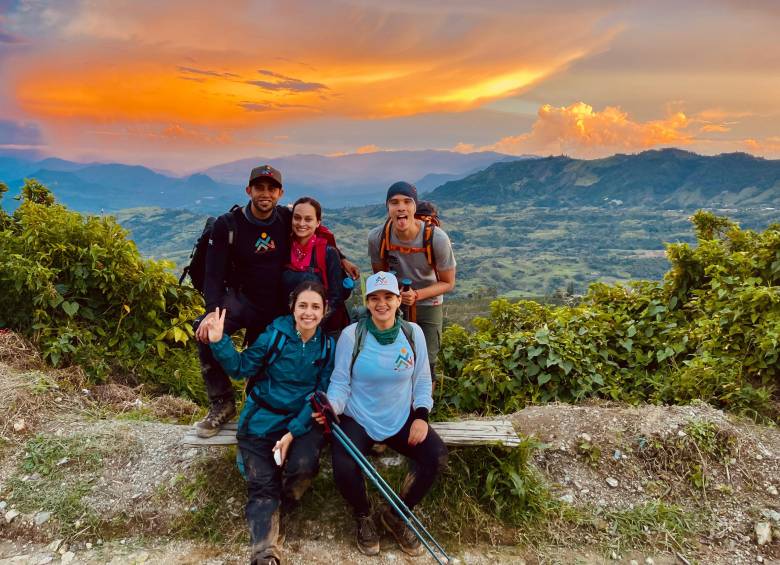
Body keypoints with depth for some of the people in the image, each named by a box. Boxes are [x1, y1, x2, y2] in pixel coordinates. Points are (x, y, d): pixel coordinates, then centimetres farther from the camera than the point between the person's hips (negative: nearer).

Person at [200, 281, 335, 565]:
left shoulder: (328, 345, -3)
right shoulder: (276, 333, -6)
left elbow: (321, 395, -6)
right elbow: (241, 368, -1)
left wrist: (293, 433, -16)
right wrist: (219, 342, -19)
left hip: (304, 421, 0)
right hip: (262, 420, 0)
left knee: (302, 465, -26)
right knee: (261, 485, -9)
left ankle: (286, 500, 6)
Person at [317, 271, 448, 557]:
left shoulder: (413, 333, -3)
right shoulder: (351, 335, -10)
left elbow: (422, 381, 5)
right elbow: (340, 383, -7)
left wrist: (421, 416, -9)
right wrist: (331, 407, -27)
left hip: (402, 420, 3)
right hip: (357, 420, -2)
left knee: (437, 456, -21)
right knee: (344, 470, -28)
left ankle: (396, 515, 9)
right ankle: (363, 517, 12)